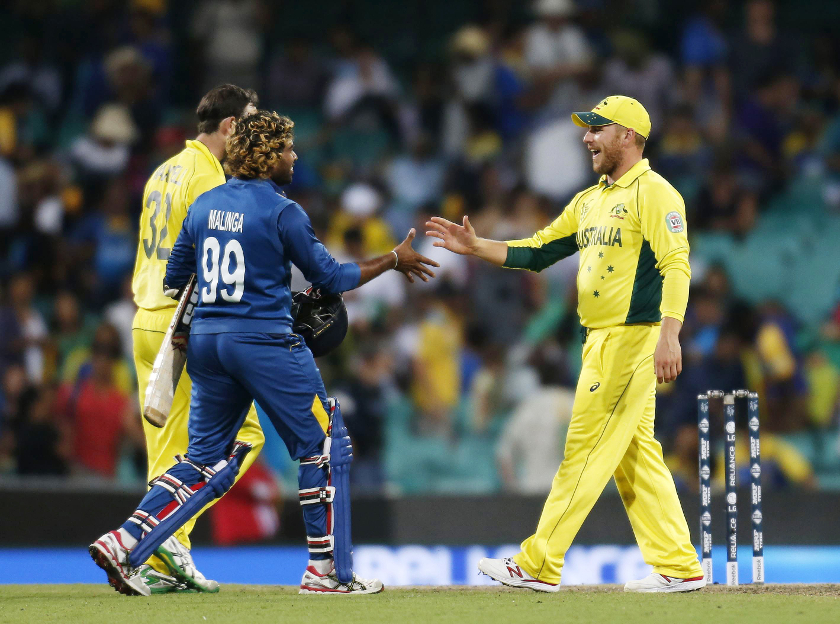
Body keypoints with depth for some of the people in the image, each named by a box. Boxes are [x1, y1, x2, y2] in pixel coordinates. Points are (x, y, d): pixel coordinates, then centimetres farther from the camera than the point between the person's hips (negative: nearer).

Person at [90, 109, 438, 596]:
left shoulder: (204, 205, 9)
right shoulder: (282, 212, -10)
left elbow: (174, 280, 14)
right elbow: (331, 277, -4)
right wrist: (394, 260, 8)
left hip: (205, 338, 7)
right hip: (265, 342, -7)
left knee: (205, 460, 13)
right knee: (323, 445, 6)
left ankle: (125, 543, -2)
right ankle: (326, 570, 6)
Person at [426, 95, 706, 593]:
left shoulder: (653, 193, -9)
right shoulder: (589, 201, 19)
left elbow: (676, 266, -19)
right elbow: (537, 252, 19)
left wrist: (669, 335, -30)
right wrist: (475, 247, 7)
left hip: (633, 339, -9)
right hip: (601, 341, 9)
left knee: (586, 451, -7)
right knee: (635, 457, 8)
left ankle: (539, 566, -6)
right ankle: (679, 567, 10)